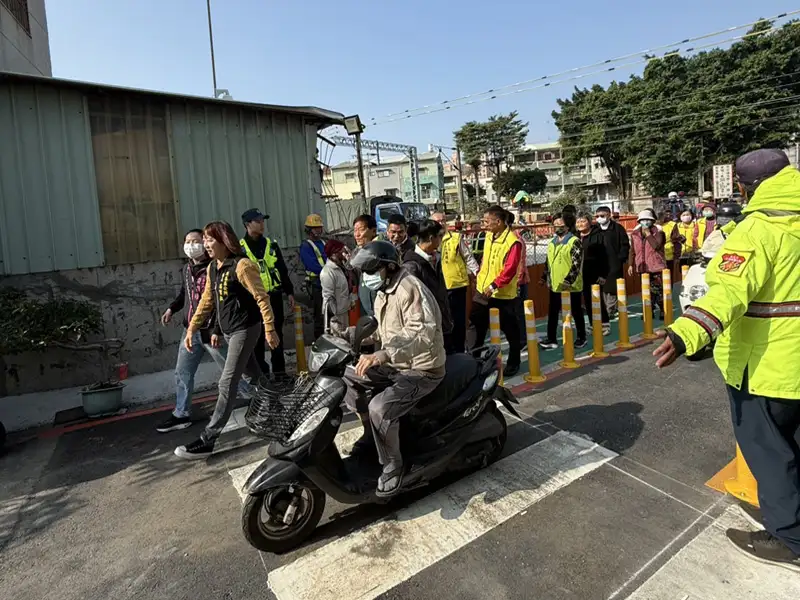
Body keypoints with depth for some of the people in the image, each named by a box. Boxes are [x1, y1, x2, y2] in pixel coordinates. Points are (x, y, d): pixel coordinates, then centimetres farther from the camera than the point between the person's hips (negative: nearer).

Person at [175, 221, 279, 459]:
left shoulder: (242, 265, -15)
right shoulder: (212, 268, 10)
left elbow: (262, 298, -16)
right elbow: (207, 301, 16)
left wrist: (269, 329, -18)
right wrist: (192, 329, 12)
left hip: (245, 329, -8)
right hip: (228, 330, 9)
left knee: (227, 384, -7)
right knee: (255, 377, 18)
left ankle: (208, 440, -3)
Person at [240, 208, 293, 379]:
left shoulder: (271, 244, 10)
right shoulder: (240, 248, -3)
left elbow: (283, 270, 13)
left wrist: (289, 292, 9)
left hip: (274, 296, 4)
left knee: (277, 334, 11)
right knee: (258, 337, 2)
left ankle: (280, 370, 21)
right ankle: (262, 373, 12)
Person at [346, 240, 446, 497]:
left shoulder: (409, 288, -24)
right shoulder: (384, 292, 8)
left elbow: (423, 333, -39)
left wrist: (384, 353, -51)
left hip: (422, 369, -10)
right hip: (396, 364, 10)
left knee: (379, 408, -28)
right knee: (348, 377, 8)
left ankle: (392, 465, -3)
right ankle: (370, 433, 23)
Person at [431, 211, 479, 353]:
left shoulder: (457, 238, 1)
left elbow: (468, 257, 4)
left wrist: (476, 272, -5)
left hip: (457, 285, -1)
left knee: (458, 319, 6)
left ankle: (459, 351, 20)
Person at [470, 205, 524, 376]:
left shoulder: (513, 241, -20)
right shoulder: (489, 236, 5)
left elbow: (510, 269, -25)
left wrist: (494, 285, -30)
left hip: (503, 294, -7)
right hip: (482, 290, 8)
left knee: (510, 329, 7)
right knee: (478, 323, 20)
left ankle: (514, 362, 25)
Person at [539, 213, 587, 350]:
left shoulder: (574, 242, -11)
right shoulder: (552, 242, 11)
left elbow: (576, 265, -17)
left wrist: (568, 281, -23)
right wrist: (544, 277, 16)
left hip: (571, 286, -6)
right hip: (555, 285, 6)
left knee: (576, 313, 8)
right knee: (552, 313, 7)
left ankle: (582, 338, 24)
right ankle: (551, 339, 15)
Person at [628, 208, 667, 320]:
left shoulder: (658, 232, -3)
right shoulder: (635, 234, 7)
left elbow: (656, 246, -19)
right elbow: (632, 251, 10)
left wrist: (648, 233, -15)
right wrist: (631, 264, 5)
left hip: (656, 266, -3)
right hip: (643, 267, 3)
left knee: (658, 290, -3)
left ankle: (663, 311, 8)